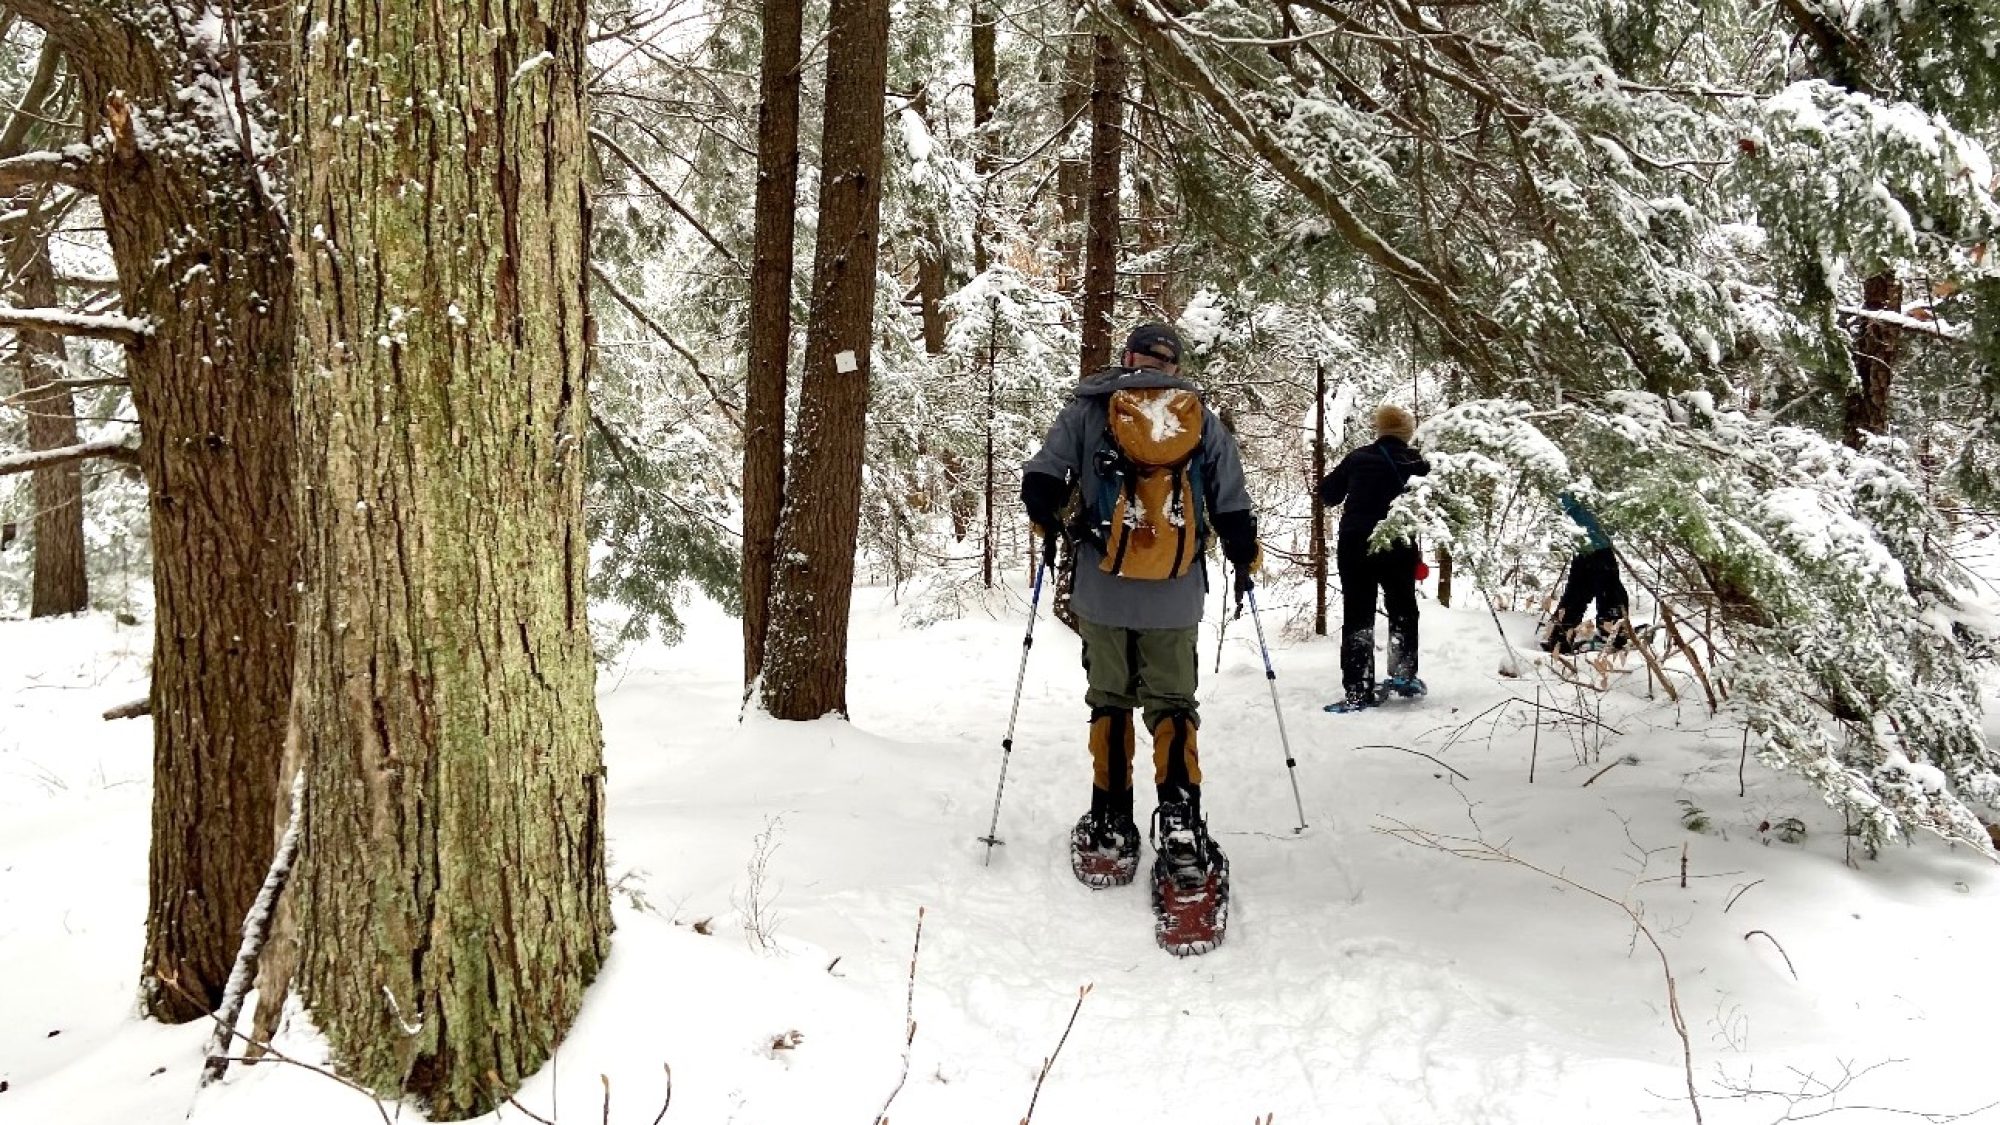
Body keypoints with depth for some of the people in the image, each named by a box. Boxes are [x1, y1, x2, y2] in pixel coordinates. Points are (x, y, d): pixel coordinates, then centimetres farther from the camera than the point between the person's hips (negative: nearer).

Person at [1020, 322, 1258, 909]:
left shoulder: (1088, 409, 2)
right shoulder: (1204, 420, 8)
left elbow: (1041, 481, -4)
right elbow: (1232, 507, 10)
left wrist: (1052, 524, 17)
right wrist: (1245, 560, 26)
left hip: (1102, 591, -1)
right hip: (1175, 597, 1)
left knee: (1111, 702, 13)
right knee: (1173, 705, 9)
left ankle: (1109, 828, 15)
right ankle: (1181, 824, -7)